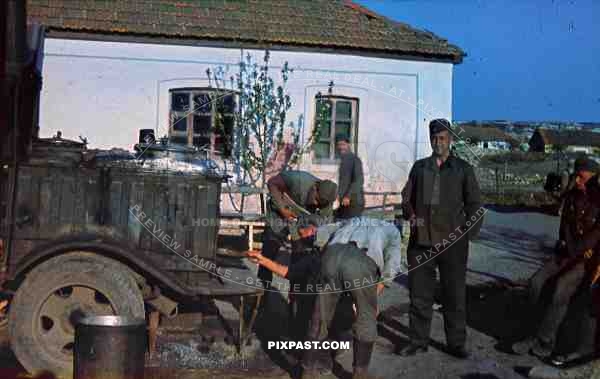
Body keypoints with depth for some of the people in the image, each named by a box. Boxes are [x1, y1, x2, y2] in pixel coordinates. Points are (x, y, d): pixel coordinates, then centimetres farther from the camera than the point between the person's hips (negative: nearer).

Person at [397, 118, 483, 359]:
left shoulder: (462, 168, 8)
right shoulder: (419, 167, 14)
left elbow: (474, 204, 8)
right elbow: (407, 198, 18)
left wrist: (468, 232, -3)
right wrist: (410, 215, -1)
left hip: (452, 242, -2)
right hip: (421, 240, 2)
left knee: (455, 294, 4)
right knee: (419, 294, 7)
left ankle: (456, 343, 15)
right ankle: (418, 341, 17)